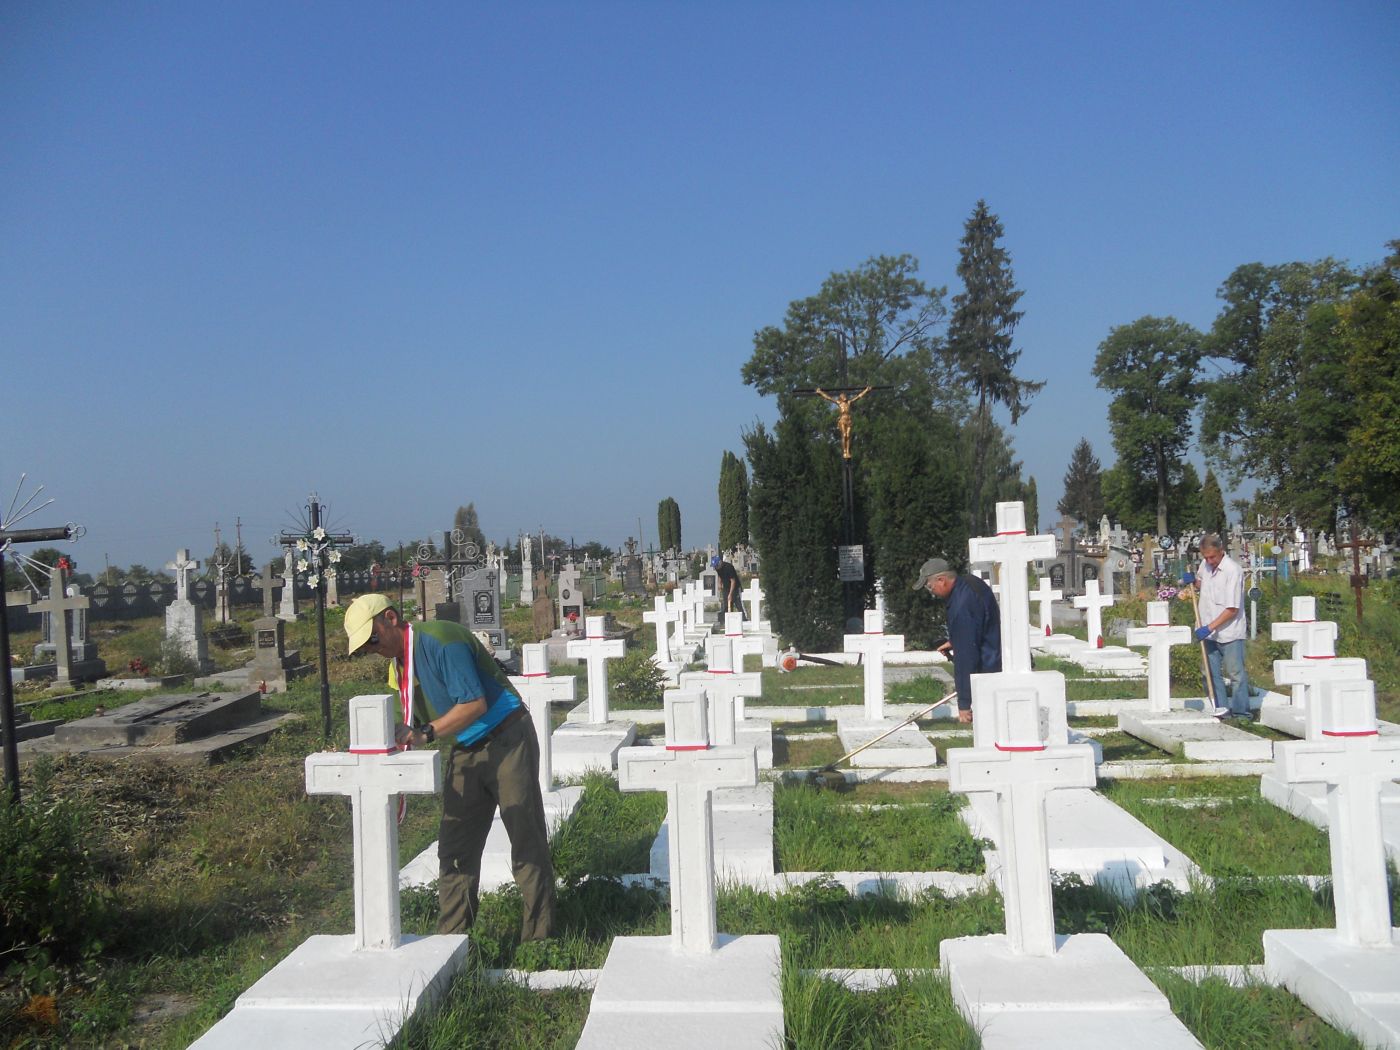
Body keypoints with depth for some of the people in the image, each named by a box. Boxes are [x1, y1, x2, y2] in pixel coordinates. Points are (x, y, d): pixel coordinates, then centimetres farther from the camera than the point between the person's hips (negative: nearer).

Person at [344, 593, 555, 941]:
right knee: (454, 847, 6)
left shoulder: (440, 640, -19)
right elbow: (418, 722, 12)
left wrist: (425, 733, -28)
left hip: (506, 739, -9)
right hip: (465, 751, 9)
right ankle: (451, 937, 14)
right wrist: (402, 736, -7)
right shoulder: (398, 665, 9)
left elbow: (475, 703, -25)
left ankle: (538, 937, 5)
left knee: (527, 840, -2)